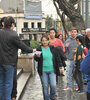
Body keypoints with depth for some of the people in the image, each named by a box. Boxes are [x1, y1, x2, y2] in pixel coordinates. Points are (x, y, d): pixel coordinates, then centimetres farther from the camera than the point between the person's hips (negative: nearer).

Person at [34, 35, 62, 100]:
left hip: (52, 70, 1)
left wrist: (60, 66, 8)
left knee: (53, 85, -5)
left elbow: (57, 58, 12)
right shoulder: (39, 49, 0)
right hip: (43, 71, -1)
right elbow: (36, 59, -1)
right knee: (45, 86, 3)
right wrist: (37, 57, -23)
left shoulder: (52, 49, 6)